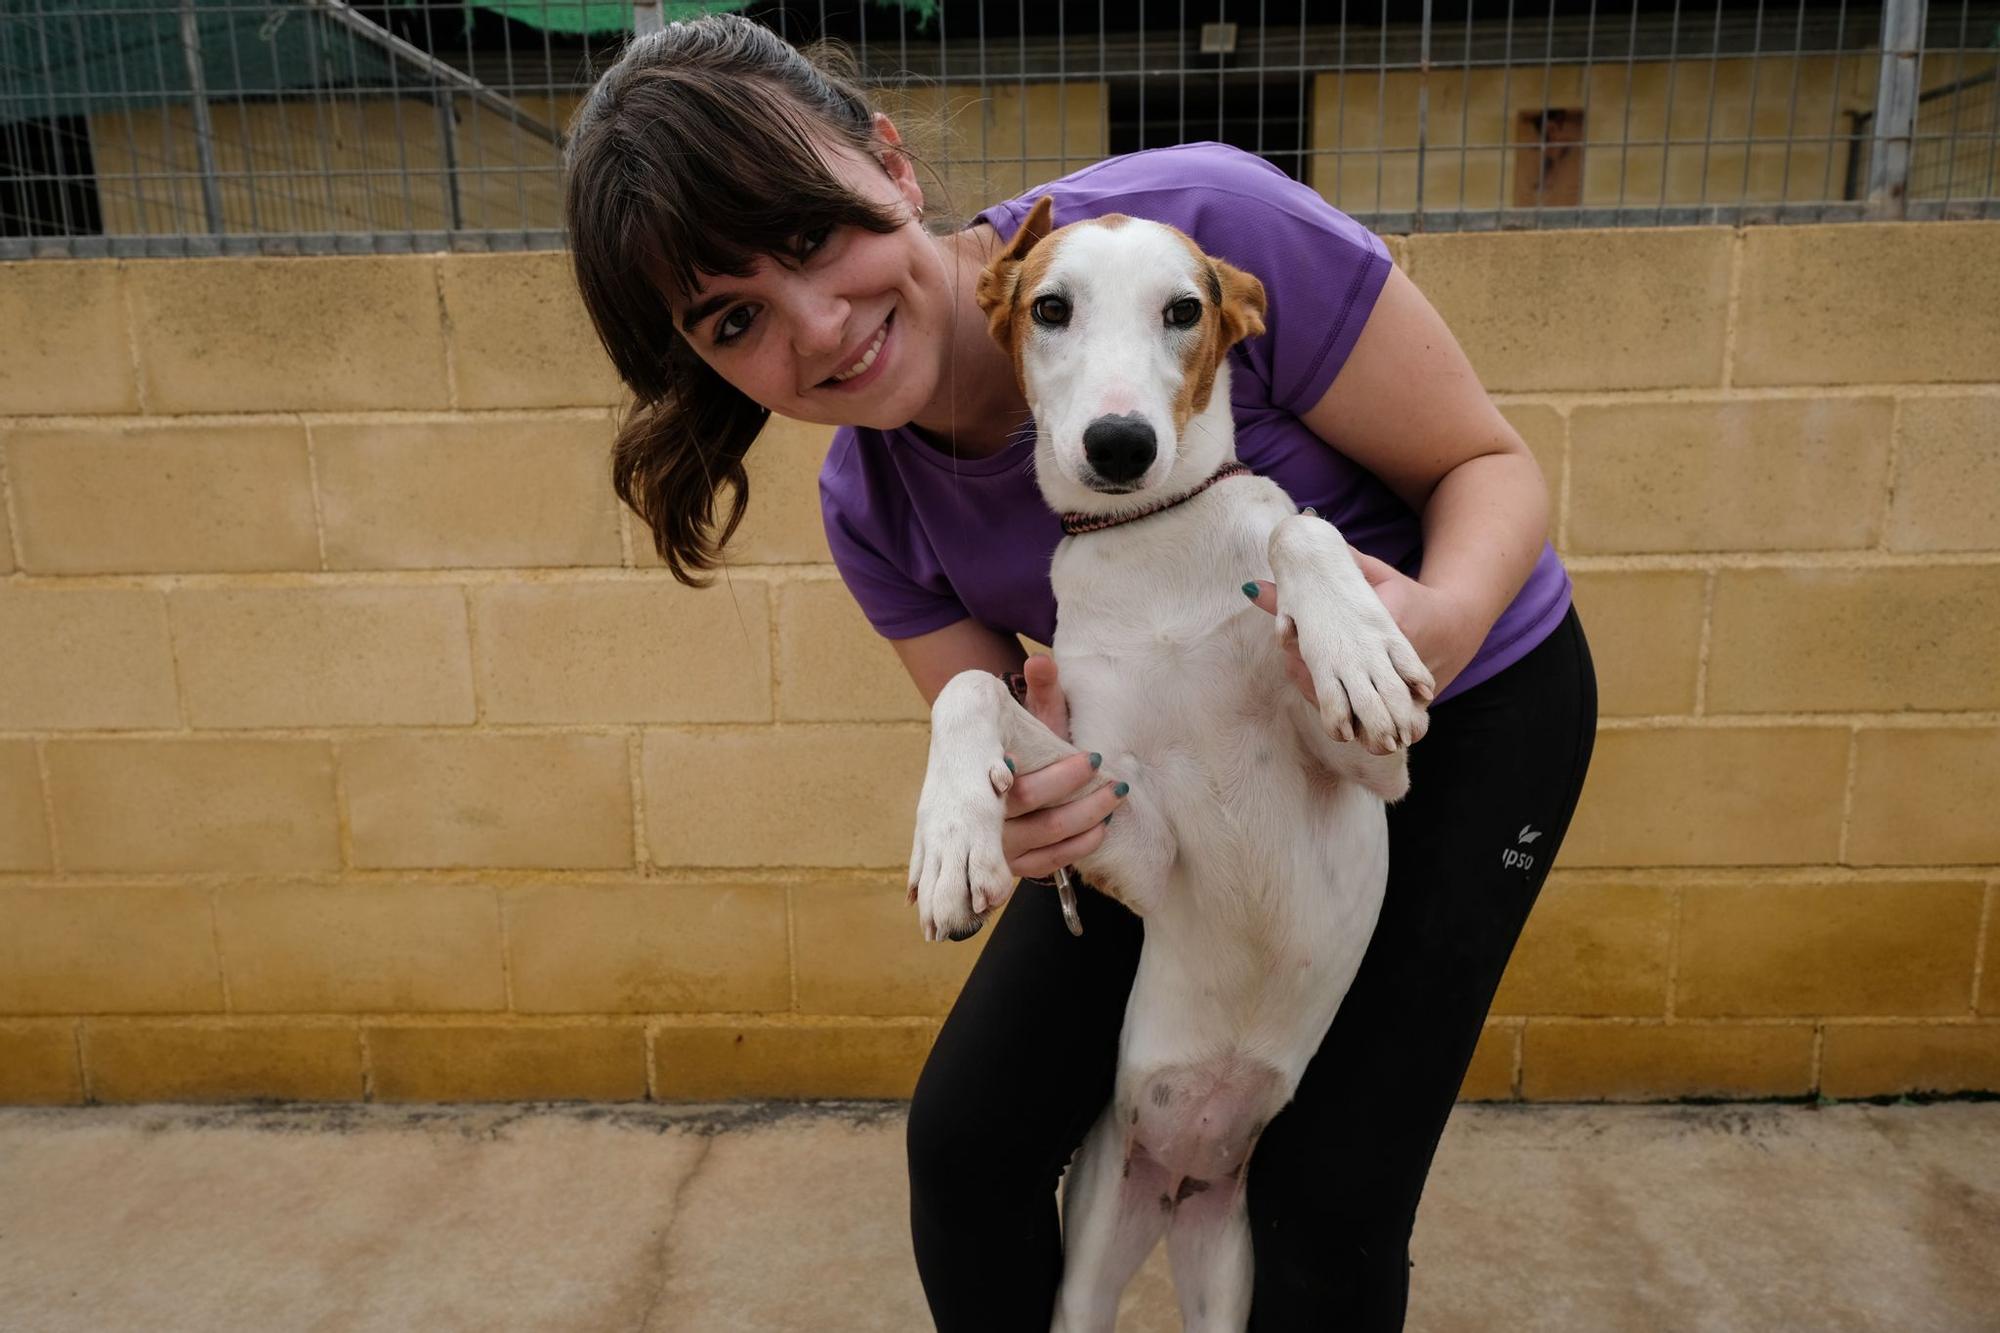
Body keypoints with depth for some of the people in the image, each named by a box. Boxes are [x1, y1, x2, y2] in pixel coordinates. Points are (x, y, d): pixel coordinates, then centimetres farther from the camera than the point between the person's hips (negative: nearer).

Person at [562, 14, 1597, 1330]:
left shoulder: (1201, 225, -30)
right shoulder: (873, 511, -13)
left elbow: (1491, 464, -19)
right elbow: (1014, 765, -5)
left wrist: (1444, 616, -41)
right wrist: (1029, 807, -30)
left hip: (1466, 714, -3)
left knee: (1328, 1203, -4)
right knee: (969, 1136, 2)